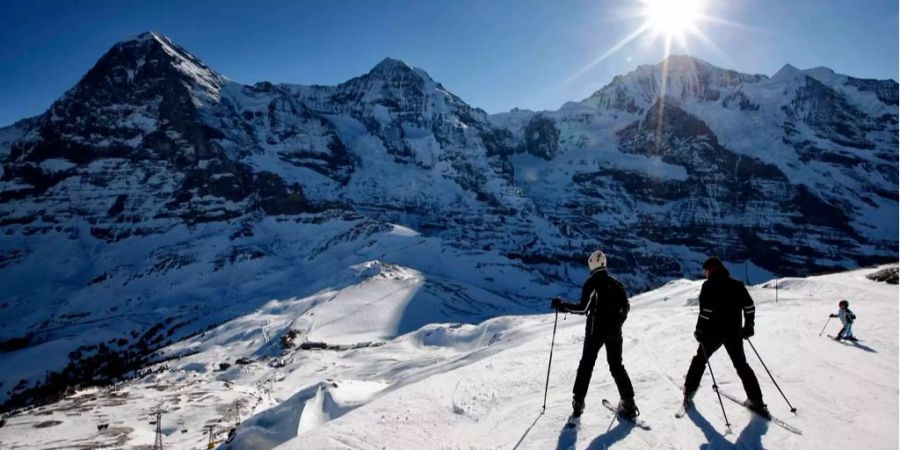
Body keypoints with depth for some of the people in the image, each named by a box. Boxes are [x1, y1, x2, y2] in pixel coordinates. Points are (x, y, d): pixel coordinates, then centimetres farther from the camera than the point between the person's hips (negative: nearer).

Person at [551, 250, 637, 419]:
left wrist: (562, 305, -10)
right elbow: (626, 307, 6)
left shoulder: (591, 283, -11)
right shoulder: (615, 283, 4)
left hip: (596, 330, -4)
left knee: (586, 365, 7)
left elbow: (584, 308, -17)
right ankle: (628, 403, 12)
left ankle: (578, 402, 7)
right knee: (617, 366, 15)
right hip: (614, 330, 4)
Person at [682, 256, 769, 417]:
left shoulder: (709, 285, -9)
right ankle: (756, 401, 14)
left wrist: (700, 330, -9)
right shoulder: (737, 284, 6)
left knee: (699, 360, 14)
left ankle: (689, 393, 15)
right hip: (734, 333, 4)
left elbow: (706, 311, -17)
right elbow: (749, 306, 3)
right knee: (742, 365, 17)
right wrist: (748, 326, 13)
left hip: (714, 332, -4)